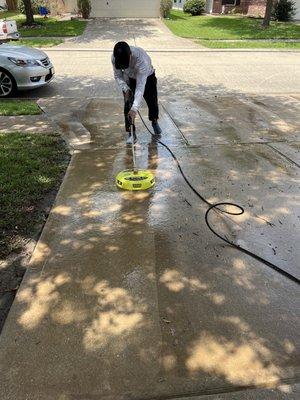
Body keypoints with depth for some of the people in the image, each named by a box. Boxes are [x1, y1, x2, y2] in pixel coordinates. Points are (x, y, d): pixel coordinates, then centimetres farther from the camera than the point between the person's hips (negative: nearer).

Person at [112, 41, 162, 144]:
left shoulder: (141, 59, -44)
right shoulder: (114, 58, -31)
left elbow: (140, 86, -47)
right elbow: (118, 76, -13)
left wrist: (135, 108, -54)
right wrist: (125, 89, -32)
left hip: (147, 77, -2)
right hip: (129, 79, 2)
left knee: (152, 101, 10)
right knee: (128, 104, -11)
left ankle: (154, 122, 40)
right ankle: (131, 133, -2)